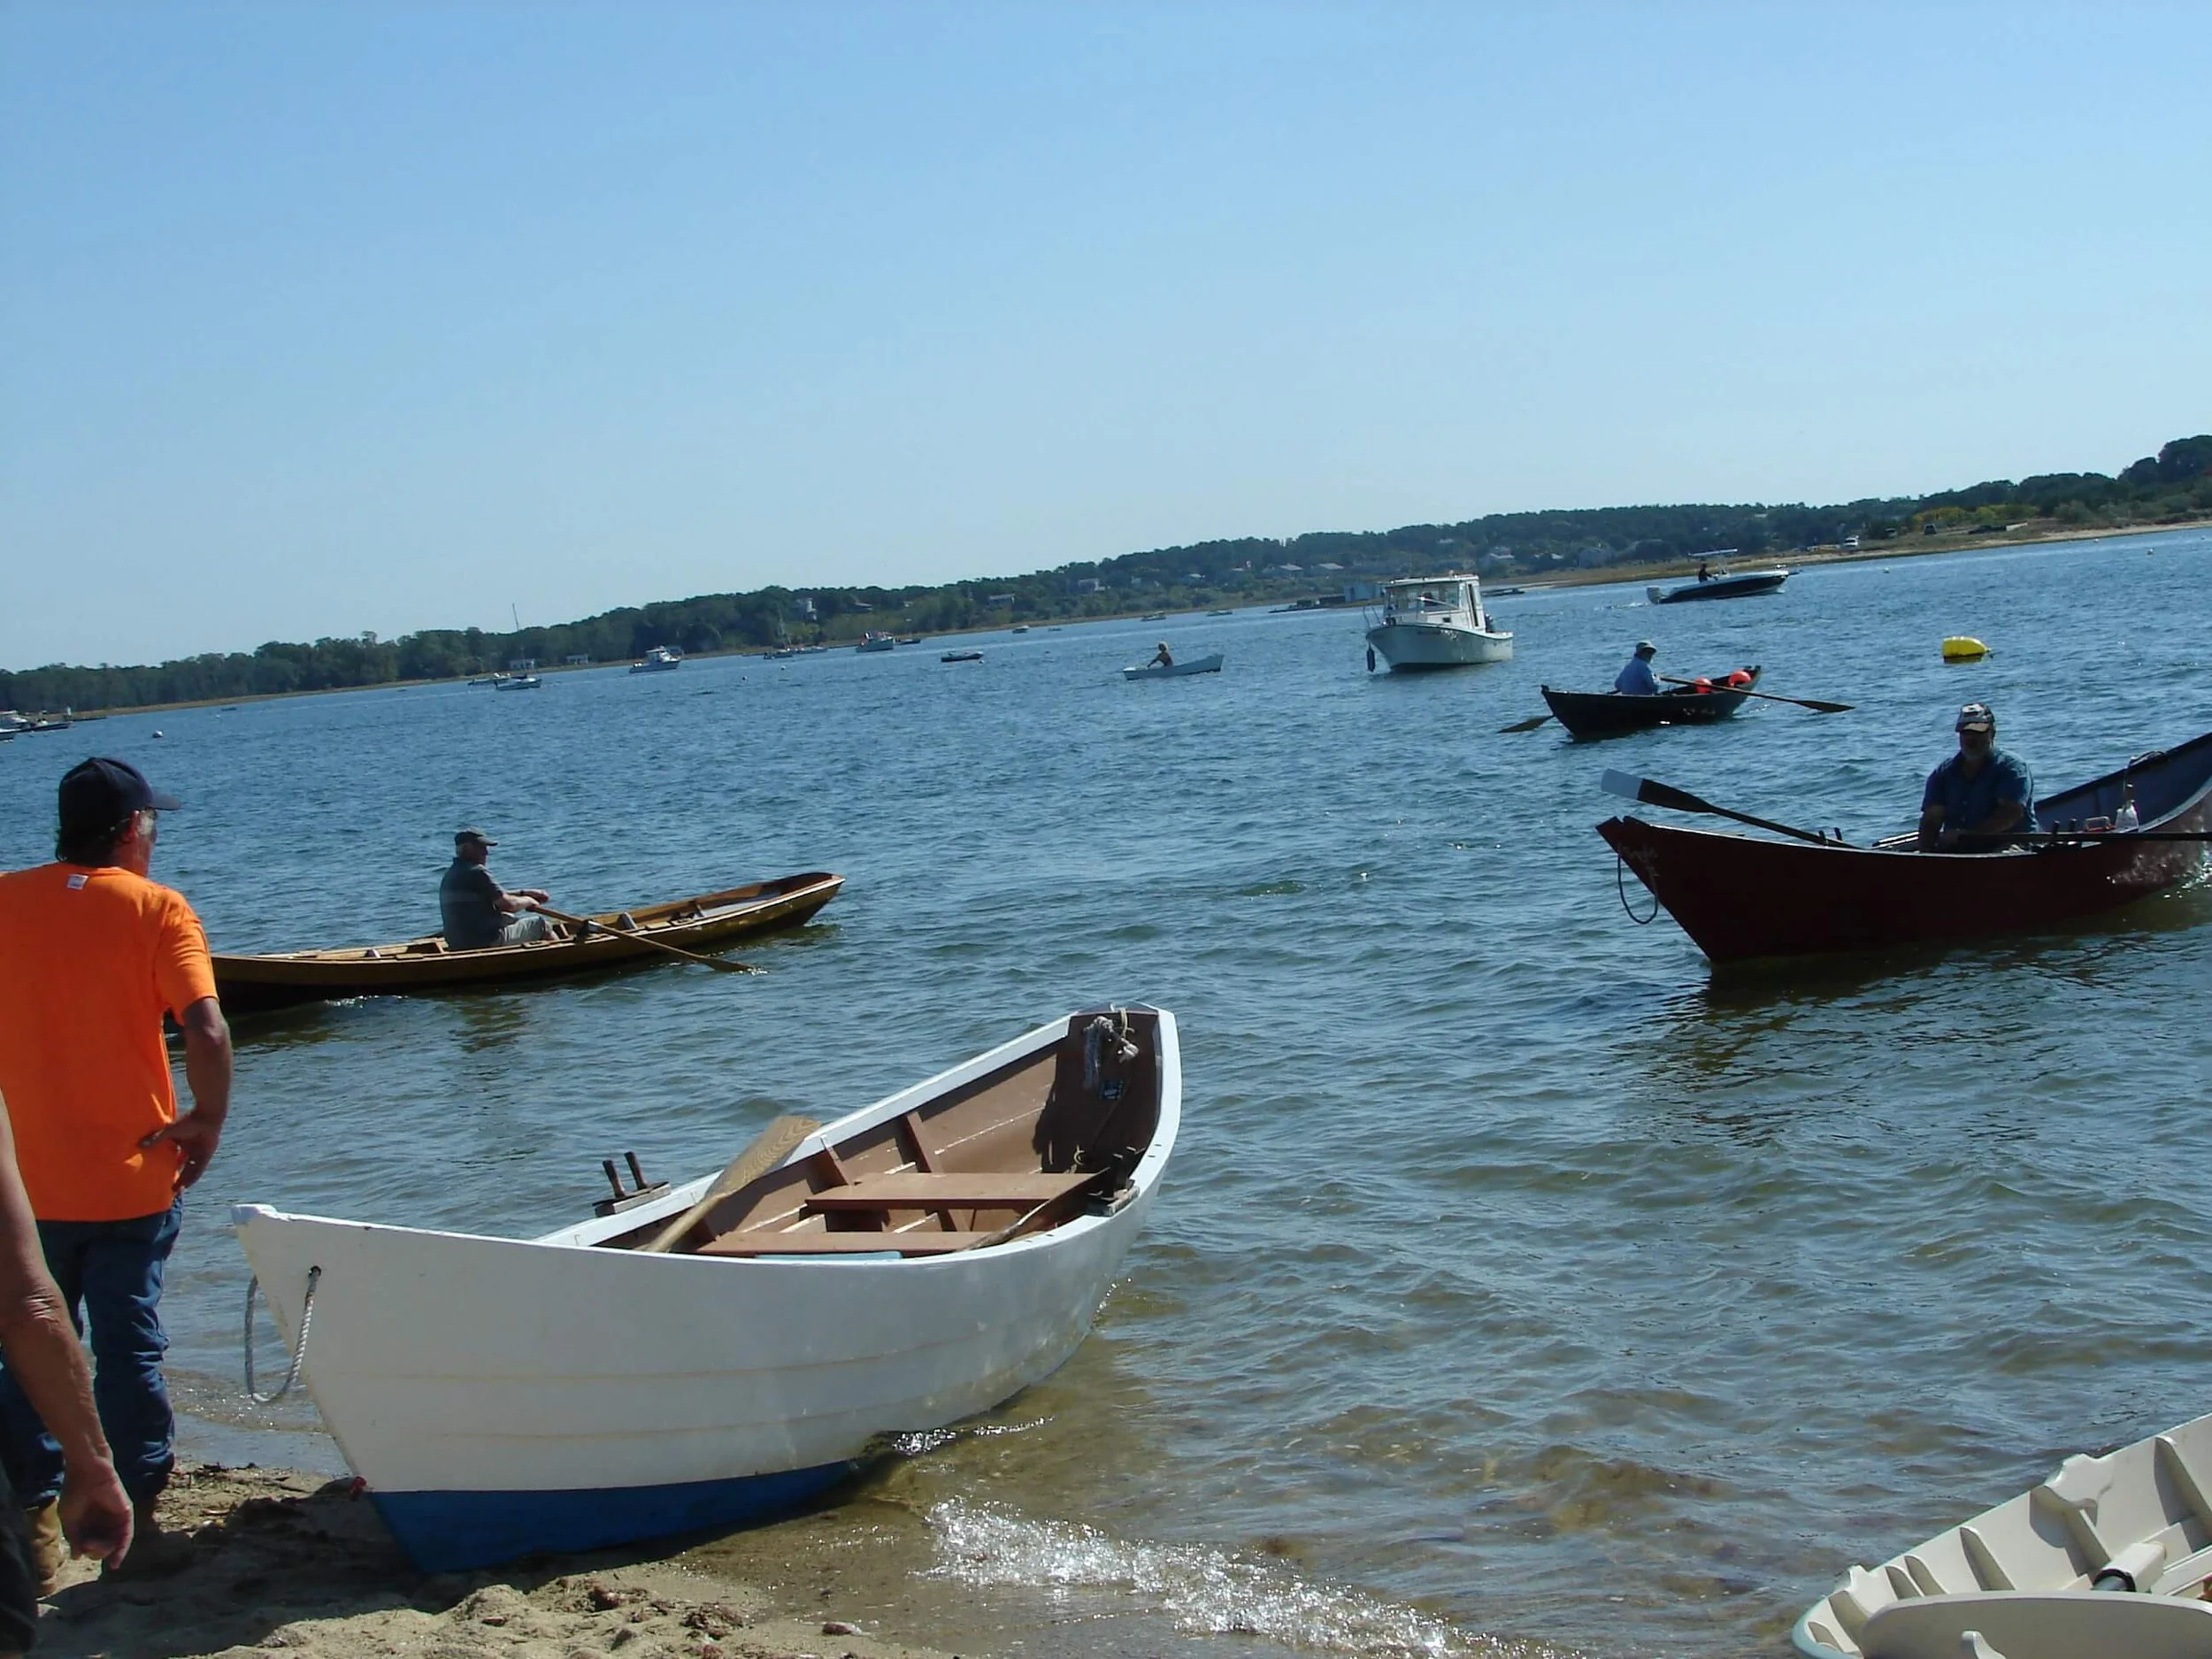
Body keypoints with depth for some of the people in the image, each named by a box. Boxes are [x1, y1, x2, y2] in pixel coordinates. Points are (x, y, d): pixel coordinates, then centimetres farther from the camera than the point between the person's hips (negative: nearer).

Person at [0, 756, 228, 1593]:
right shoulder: (156, 908, -9)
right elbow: (207, 1030, -19)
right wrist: (208, 1120, -5)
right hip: (130, 1180, -3)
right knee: (130, 1351, 7)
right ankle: (138, 1525, 13)